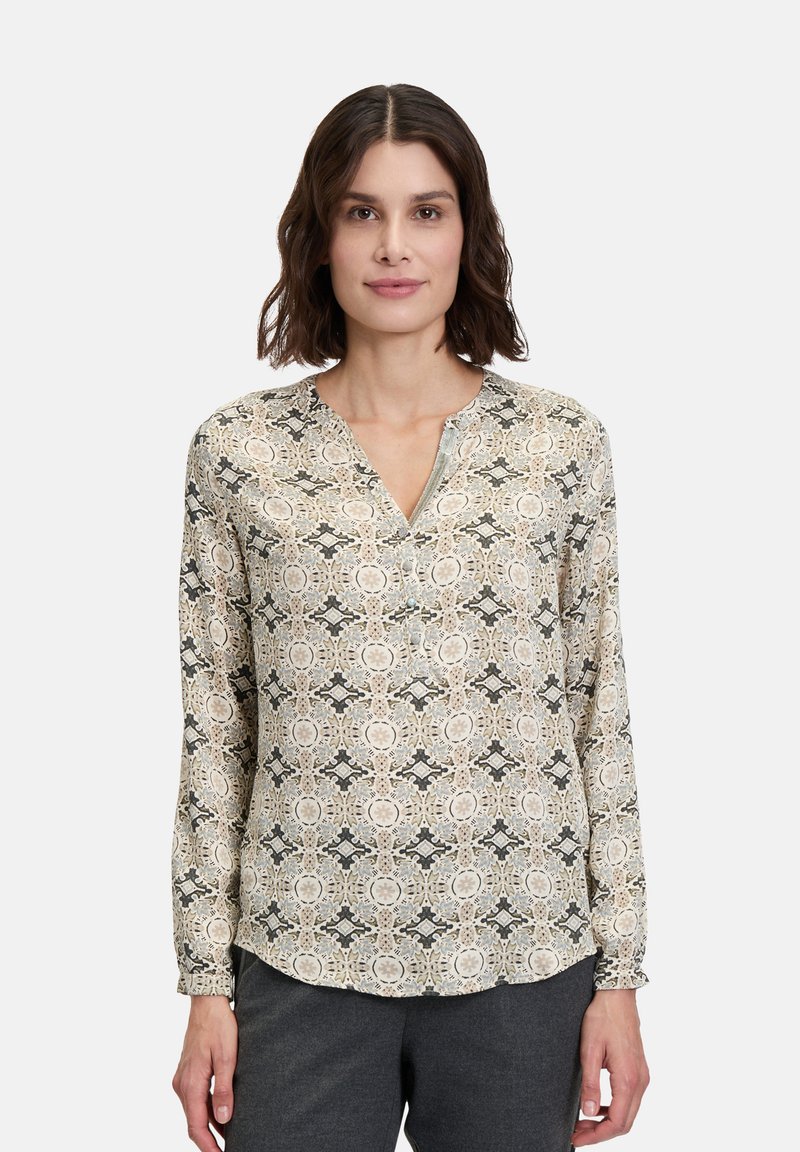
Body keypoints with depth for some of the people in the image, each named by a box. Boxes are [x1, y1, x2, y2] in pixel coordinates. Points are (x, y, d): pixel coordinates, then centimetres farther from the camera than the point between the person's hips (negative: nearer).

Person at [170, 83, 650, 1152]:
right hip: (302, 964, 0)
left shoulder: (562, 440, -1)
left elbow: (600, 714, 2)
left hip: (523, 965, 1)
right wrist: (208, 984, 1)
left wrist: (620, 977, 1)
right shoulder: (239, 448, -2)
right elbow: (213, 727, 1)